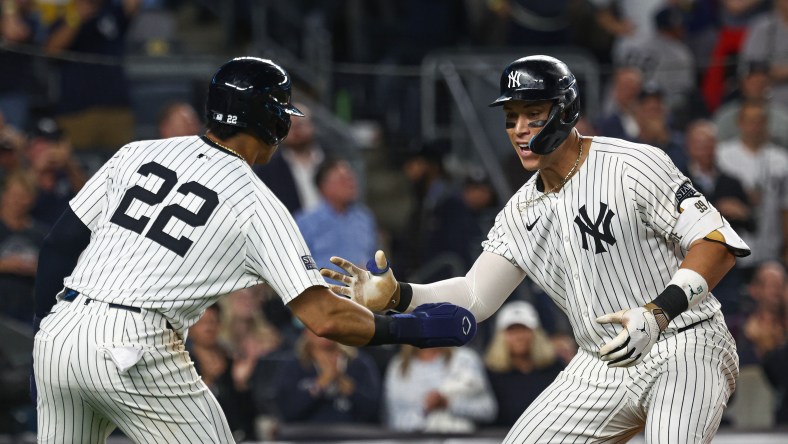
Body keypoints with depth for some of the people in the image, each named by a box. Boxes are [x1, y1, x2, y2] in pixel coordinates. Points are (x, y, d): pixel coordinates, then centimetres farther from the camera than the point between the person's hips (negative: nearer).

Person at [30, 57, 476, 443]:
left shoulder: (138, 154, 13)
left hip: (56, 335, 5)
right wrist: (413, 328, 6)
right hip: (133, 351, -5)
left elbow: (61, 243, 12)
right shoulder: (256, 203, 0)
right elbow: (323, 316, -7)